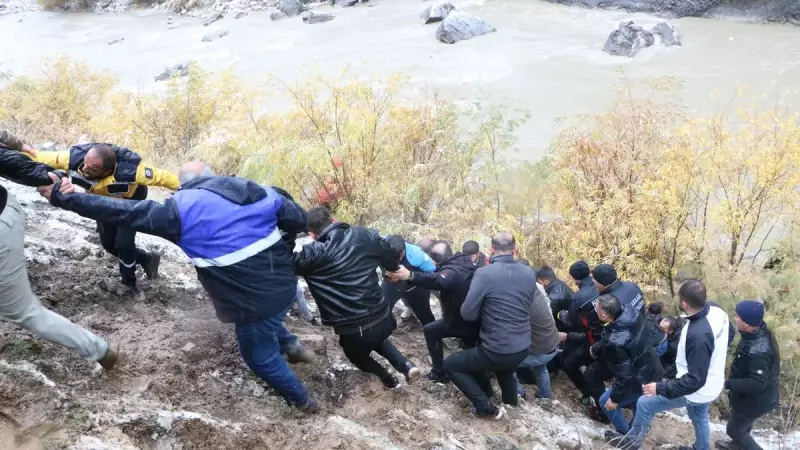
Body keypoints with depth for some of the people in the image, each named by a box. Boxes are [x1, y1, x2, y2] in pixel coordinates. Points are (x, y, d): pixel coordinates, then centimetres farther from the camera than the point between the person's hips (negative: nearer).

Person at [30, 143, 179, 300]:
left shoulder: (130, 169, -48)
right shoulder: (75, 157, -39)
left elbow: (161, 176, -37)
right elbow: (41, 157, -26)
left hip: (130, 201, -4)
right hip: (103, 201, 5)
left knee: (123, 244, -11)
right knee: (108, 243, 12)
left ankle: (130, 283, 18)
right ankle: (147, 259, 38)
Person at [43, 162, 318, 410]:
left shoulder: (184, 209, -9)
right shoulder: (256, 191, 5)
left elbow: (127, 213, -10)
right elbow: (299, 219, 10)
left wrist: (66, 199, -4)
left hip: (257, 300, -6)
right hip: (286, 285, 6)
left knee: (260, 356, 23)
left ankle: (302, 400, 38)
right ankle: (291, 344, 34)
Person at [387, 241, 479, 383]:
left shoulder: (451, 271, -27)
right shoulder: (467, 261, -2)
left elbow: (439, 281, -51)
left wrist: (410, 276, -64)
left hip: (461, 323, -7)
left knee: (430, 331, 13)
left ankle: (439, 372, 16)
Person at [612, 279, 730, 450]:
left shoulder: (698, 335, -41)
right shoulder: (716, 310, -15)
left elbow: (695, 380, -34)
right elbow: (723, 336, 8)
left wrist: (660, 388, -28)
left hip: (697, 390, -8)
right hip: (711, 384, 8)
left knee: (644, 404, 7)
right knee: (699, 417, 33)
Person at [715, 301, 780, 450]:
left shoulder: (757, 352, -40)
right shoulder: (761, 331, -11)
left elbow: (757, 384, -36)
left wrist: (728, 384, -30)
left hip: (755, 400, -9)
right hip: (751, 396, 9)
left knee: (734, 429, 13)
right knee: (742, 423, 33)